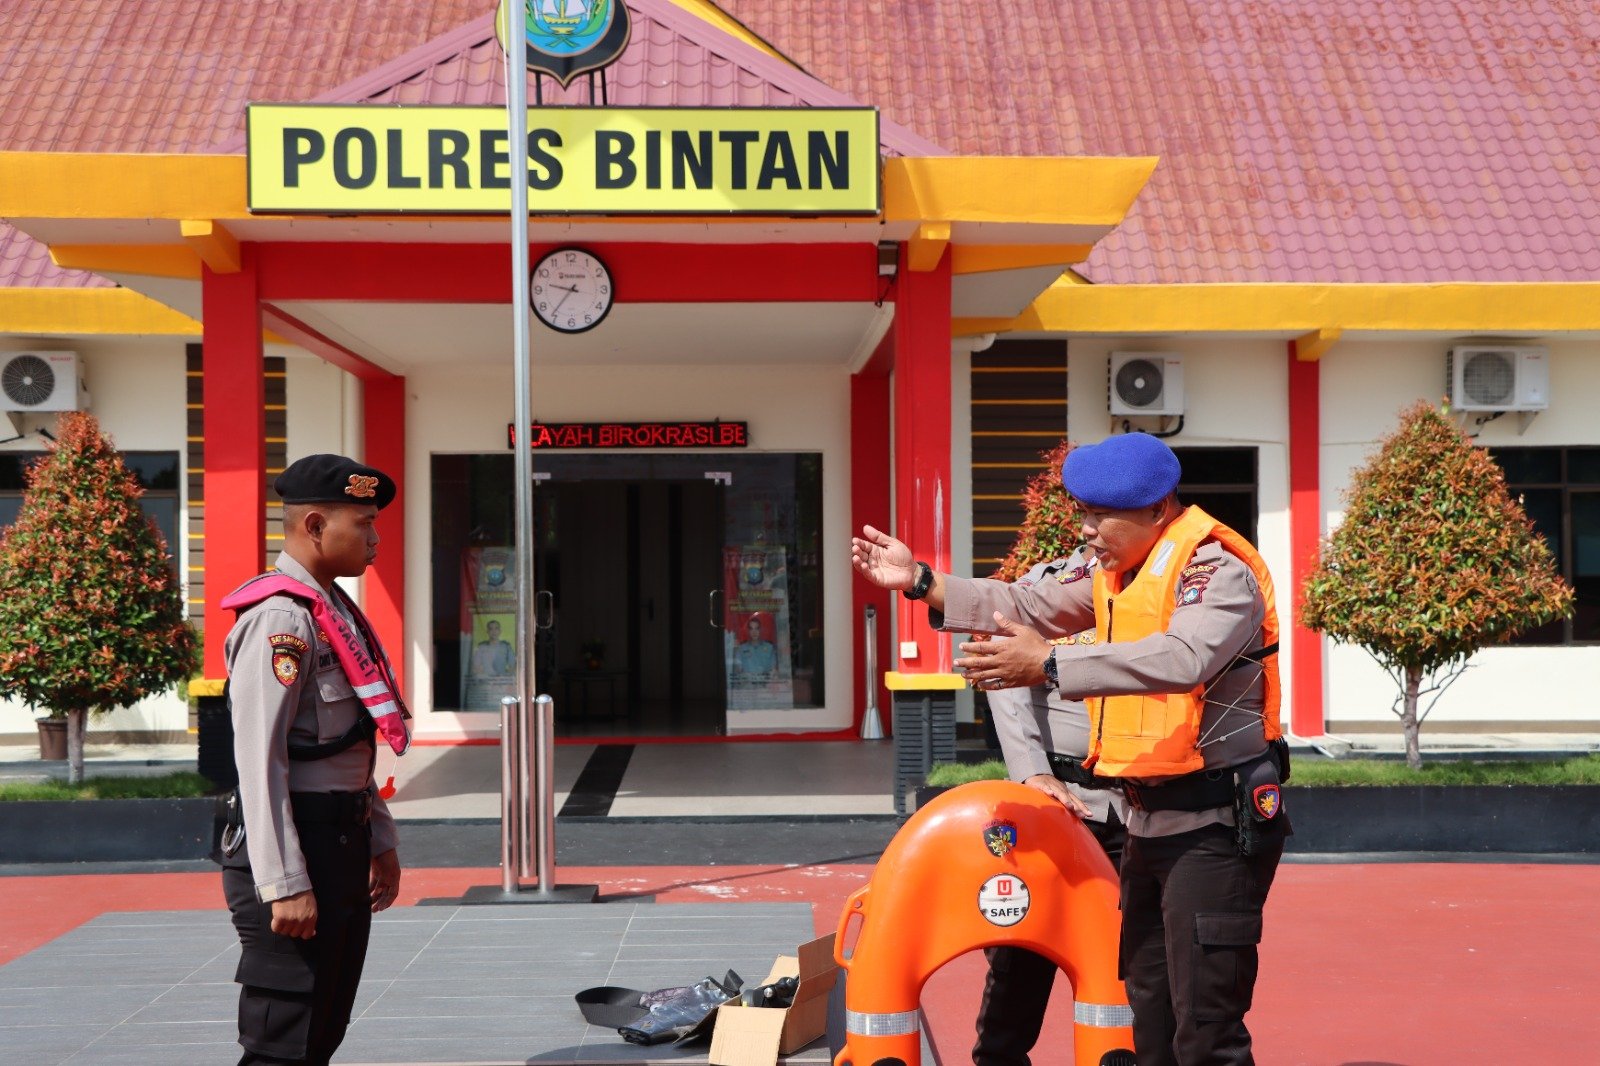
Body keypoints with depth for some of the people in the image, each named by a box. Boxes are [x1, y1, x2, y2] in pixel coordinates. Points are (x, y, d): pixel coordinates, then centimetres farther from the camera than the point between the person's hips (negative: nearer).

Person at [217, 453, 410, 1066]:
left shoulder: (335, 612, 14)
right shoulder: (280, 619, -16)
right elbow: (259, 761, -22)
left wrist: (379, 839, 21)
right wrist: (286, 885, -24)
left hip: (343, 843, 10)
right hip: (299, 849, -10)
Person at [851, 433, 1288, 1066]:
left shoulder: (1219, 571, -17)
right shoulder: (1119, 574, 13)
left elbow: (1181, 659, -34)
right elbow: (1032, 609, 16)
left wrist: (1049, 667, -38)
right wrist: (921, 582, 7)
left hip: (1216, 825, -9)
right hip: (1151, 819, 9)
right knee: (1149, 1015, 18)